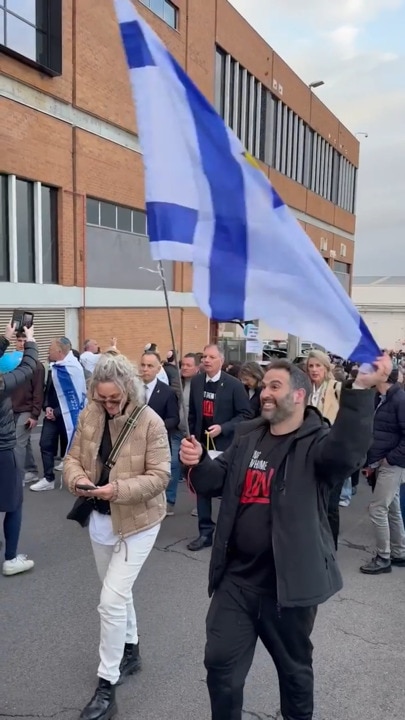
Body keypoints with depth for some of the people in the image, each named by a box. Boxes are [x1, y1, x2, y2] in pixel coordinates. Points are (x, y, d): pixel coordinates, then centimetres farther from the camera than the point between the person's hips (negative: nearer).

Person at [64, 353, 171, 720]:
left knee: (111, 600, -5)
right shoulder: (89, 415, -6)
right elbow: (73, 458, 2)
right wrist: (77, 478, -21)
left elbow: (160, 476, -19)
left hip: (137, 521, -5)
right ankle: (130, 650, 46)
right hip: (99, 519, 6)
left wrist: (118, 489, -31)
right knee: (119, 591, 22)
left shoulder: (150, 422, -21)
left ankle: (106, 687, 14)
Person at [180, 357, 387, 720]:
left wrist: (360, 389, -48)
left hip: (289, 582, -4)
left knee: (294, 667, 22)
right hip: (236, 578, 4)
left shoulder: (318, 442, -14)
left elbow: (348, 450, -37)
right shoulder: (247, 436, 4)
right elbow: (215, 484, 7)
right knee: (220, 663, 16)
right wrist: (199, 462, -15)